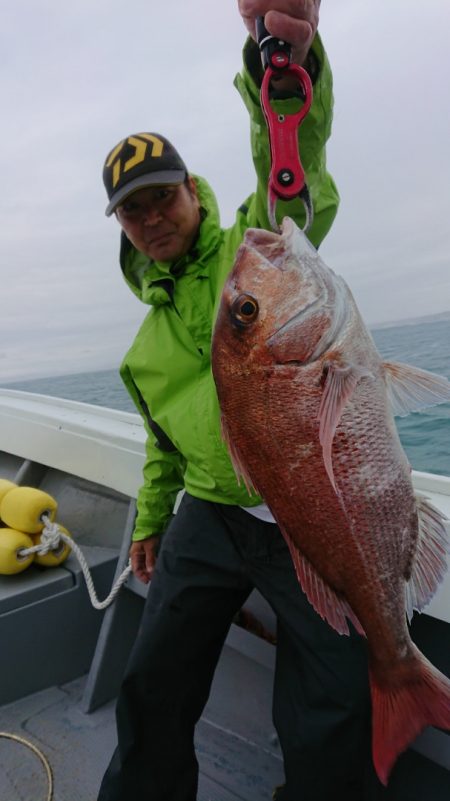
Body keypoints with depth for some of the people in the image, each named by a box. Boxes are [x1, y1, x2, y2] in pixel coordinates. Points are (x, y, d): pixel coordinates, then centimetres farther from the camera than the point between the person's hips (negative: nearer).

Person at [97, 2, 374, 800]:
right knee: (151, 693, 15)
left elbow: (292, 168, -25)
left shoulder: (257, 244, -2)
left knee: (329, 720, 7)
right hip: (211, 514, 6)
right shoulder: (155, 314, 15)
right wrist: (151, 518, 25)